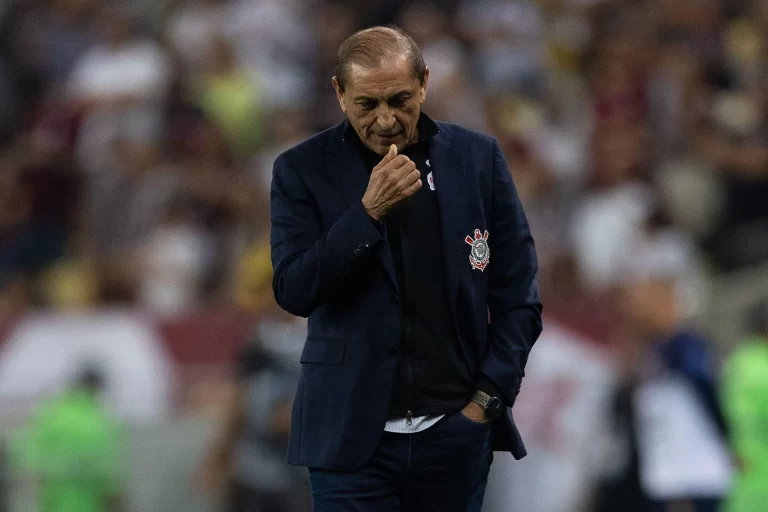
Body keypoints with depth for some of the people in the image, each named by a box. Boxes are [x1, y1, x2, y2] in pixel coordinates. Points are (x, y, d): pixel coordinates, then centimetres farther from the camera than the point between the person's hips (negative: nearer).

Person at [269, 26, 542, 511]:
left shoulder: (477, 158, 3)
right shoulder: (304, 170, -1)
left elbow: (517, 294, 6)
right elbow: (294, 292, -9)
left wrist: (488, 398, -1)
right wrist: (368, 211, -18)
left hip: (455, 434, 1)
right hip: (353, 436, -1)